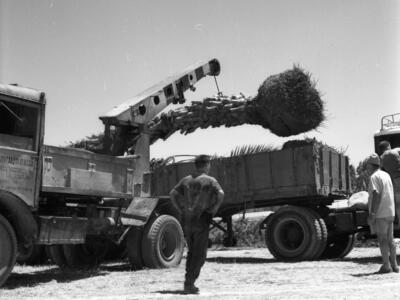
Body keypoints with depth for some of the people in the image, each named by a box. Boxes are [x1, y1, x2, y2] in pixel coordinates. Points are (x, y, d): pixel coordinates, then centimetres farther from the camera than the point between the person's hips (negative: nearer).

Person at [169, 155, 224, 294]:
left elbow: (173, 194, 3)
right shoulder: (210, 180, -2)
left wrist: (182, 210, 5)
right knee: (200, 255, 2)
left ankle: (188, 283, 15)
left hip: (186, 221, 5)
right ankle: (189, 284, -4)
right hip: (201, 221, -5)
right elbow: (220, 194, -19)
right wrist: (213, 211, -8)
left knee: (192, 251, 19)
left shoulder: (186, 180, 13)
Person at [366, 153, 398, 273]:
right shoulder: (386, 175, 15)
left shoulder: (374, 177, -11)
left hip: (380, 214, -8)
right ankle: (394, 265, 15)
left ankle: (386, 265, -3)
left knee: (382, 239, -4)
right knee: (390, 240, 12)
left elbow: (376, 195, -20)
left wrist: (372, 213, -20)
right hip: (390, 212, 8)